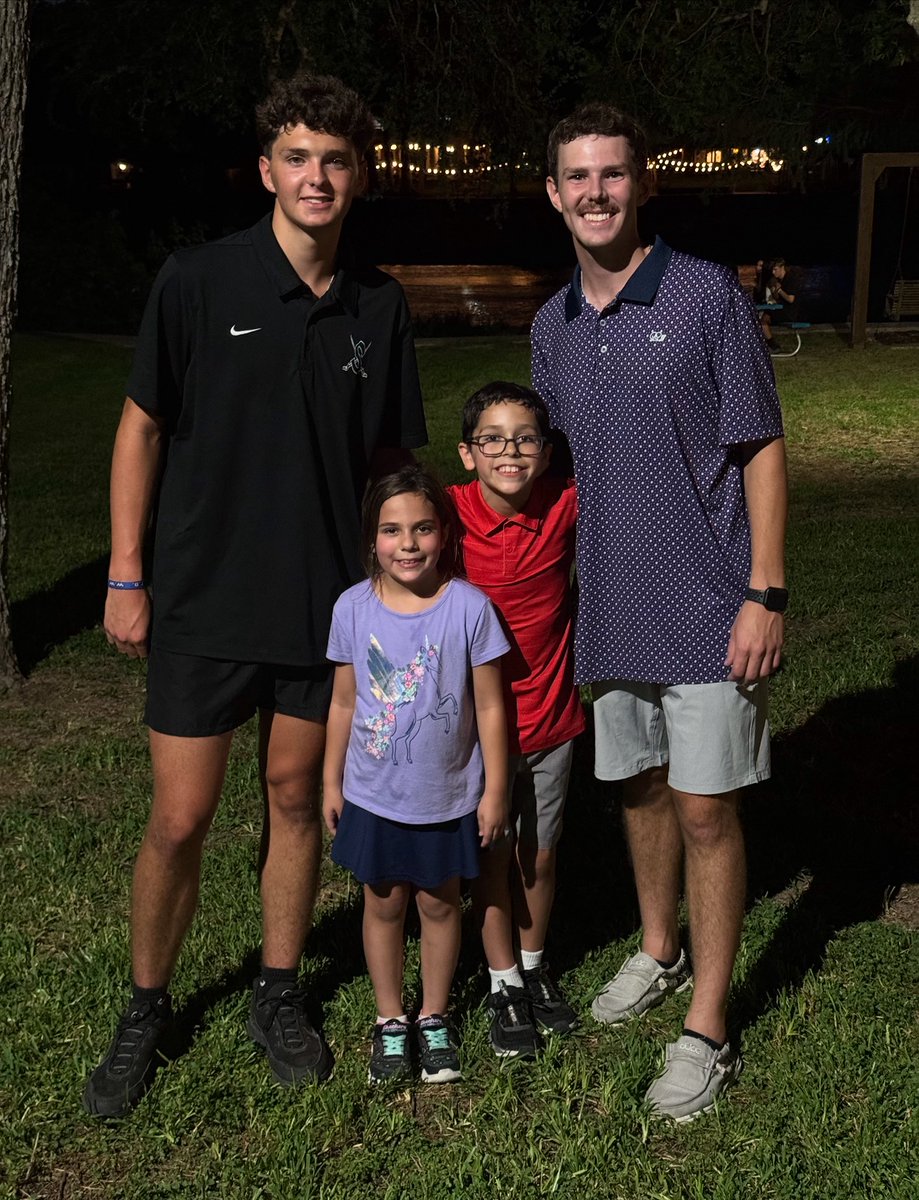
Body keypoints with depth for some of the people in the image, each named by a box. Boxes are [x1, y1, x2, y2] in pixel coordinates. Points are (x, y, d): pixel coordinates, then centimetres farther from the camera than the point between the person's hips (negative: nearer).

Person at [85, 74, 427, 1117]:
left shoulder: (379, 306, 2)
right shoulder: (199, 281, -7)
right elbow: (143, 425, -3)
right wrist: (124, 578, -4)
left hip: (326, 602, 3)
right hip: (203, 602, -3)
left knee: (297, 799, 13)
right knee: (178, 821, 2)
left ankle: (278, 996, 31)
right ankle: (146, 1012, 24)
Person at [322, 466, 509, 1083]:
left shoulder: (469, 607, -15)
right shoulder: (354, 608, -9)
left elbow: (489, 706, -8)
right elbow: (344, 701, 2)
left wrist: (495, 790, -5)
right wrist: (331, 782, 7)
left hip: (448, 796, -1)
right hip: (374, 795, 2)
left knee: (440, 902, 14)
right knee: (384, 903, 14)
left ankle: (435, 1017, 34)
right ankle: (390, 1019, 33)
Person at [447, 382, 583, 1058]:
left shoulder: (567, 505, -11)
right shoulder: (450, 515, -15)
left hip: (552, 716, 2)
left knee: (540, 853, 16)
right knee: (493, 854, 11)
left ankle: (534, 966, 38)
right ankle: (505, 984, 29)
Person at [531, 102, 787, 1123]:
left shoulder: (706, 295, -8)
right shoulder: (551, 325, 8)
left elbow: (761, 449, -8)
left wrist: (766, 591, -14)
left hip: (705, 605, -5)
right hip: (609, 606, 5)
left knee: (705, 807, 0)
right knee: (640, 788, 18)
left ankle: (707, 1029, 12)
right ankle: (659, 952, 40)